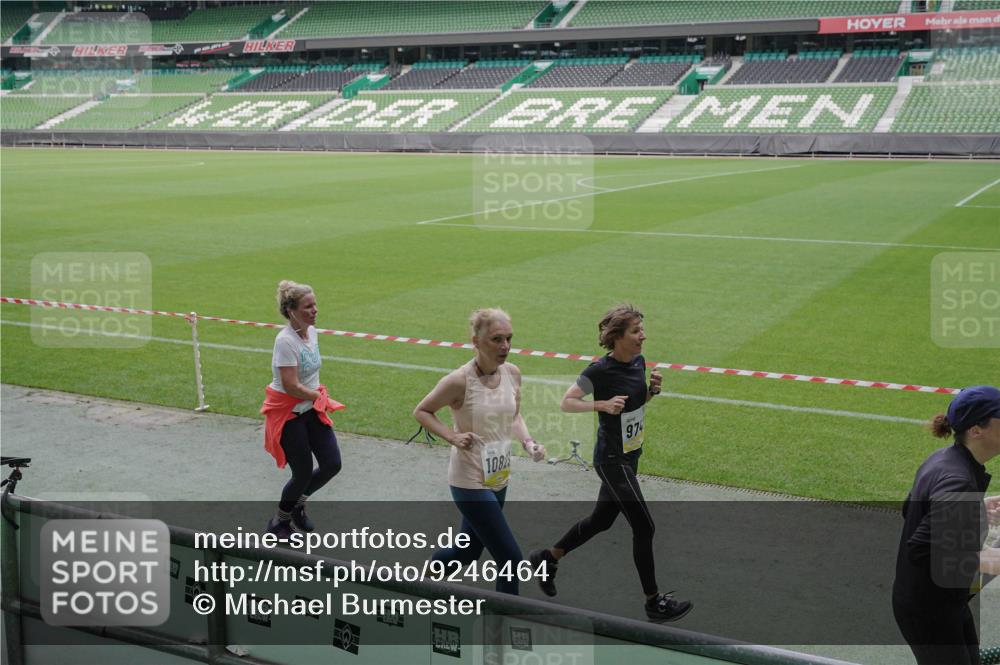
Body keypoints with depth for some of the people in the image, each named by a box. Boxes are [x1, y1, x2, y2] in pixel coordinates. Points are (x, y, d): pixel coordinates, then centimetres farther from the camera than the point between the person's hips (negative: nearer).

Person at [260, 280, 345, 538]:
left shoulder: (311, 331, 2)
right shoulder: (285, 341, -24)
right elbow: (291, 386, -24)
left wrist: (320, 396, 7)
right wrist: (321, 396, -12)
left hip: (312, 410, 8)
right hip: (288, 414, -8)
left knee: (332, 464, 6)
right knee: (303, 473, 1)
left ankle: (298, 504, 32)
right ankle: (279, 522, 26)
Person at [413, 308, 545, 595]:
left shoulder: (512, 373, -2)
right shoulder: (460, 381, -21)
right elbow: (421, 411, -7)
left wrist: (528, 441, -6)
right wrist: (452, 436, -20)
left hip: (499, 477, 7)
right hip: (470, 482, -7)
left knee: (468, 553, 22)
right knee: (510, 558, -7)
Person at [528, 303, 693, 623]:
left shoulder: (639, 361, 2)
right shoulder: (600, 371, -21)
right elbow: (566, 402, -15)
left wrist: (652, 389, -5)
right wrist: (603, 404, -27)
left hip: (630, 455, 9)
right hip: (612, 461, -9)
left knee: (602, 519, 20)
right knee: (644, 527, -3)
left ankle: (547, 558, 39)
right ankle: (654, 602, 10)